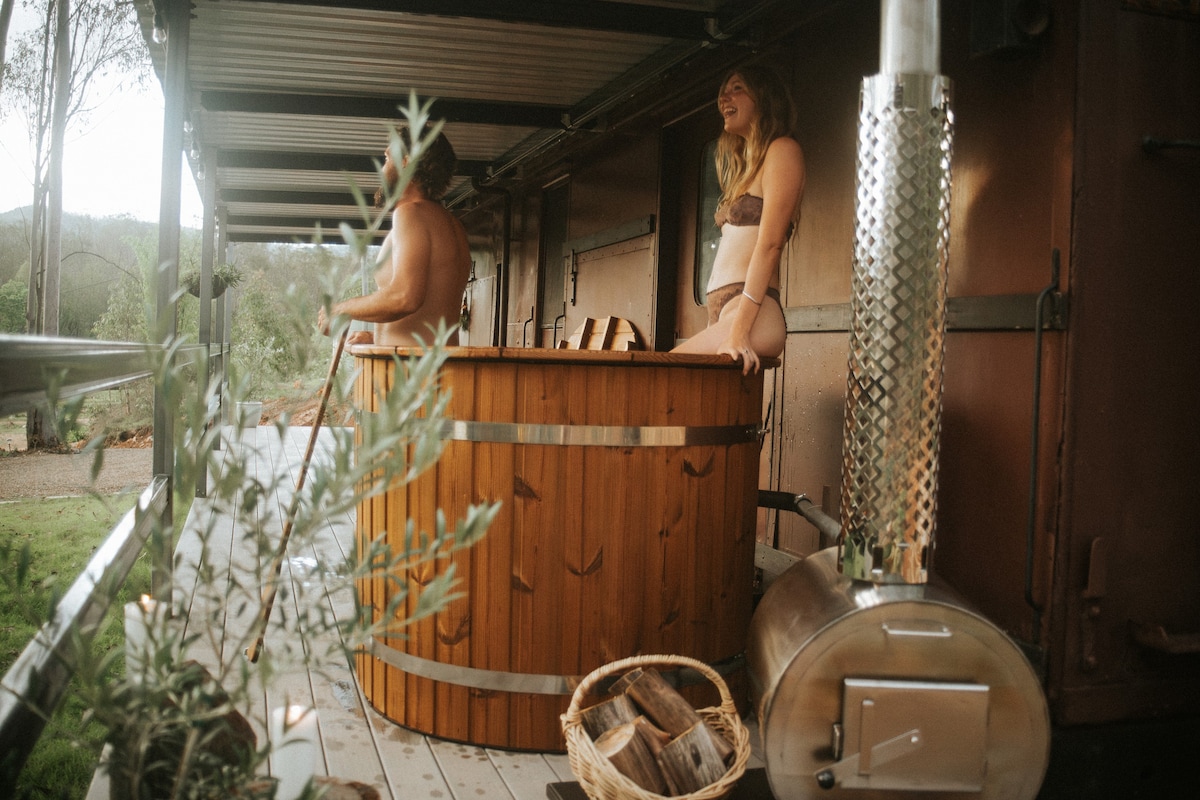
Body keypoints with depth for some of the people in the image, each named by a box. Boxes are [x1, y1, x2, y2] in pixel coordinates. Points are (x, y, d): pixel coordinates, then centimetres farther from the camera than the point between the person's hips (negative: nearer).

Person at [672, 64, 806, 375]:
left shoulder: (782, 149, 0)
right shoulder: (747, 165, 28)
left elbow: (770, 244, -12)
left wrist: (739, 329, -21)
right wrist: (721, 329, 12)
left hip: (753, 313, -8)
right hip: (721, 312, 8)